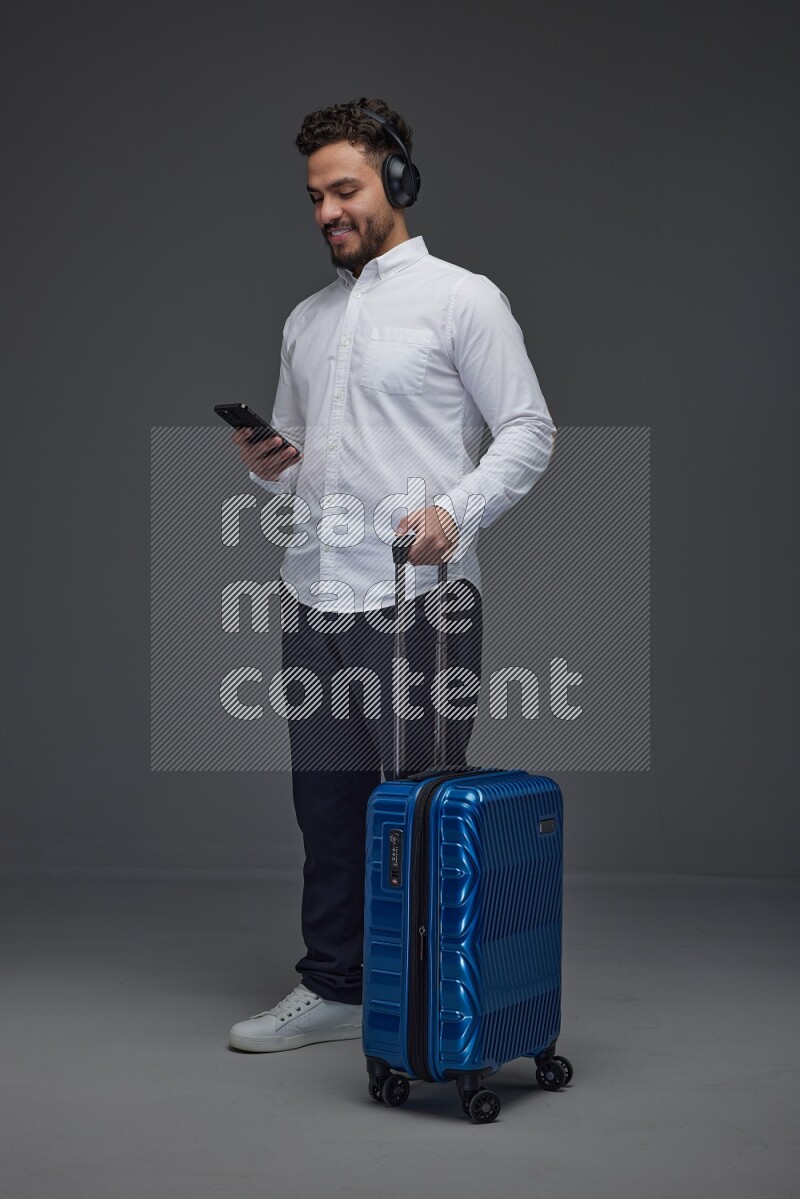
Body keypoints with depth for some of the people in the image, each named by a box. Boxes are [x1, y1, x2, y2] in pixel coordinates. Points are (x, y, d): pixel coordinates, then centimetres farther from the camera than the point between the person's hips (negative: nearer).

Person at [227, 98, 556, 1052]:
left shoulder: (460, 298, -3)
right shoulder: (306, 321, 18)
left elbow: (529, 430, -7)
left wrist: (455, 510, -22)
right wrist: (269, 469, -1)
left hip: (417, 598, -7)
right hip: (314, 596, 7)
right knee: (327, 803, 13)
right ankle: (334, 990, 26)